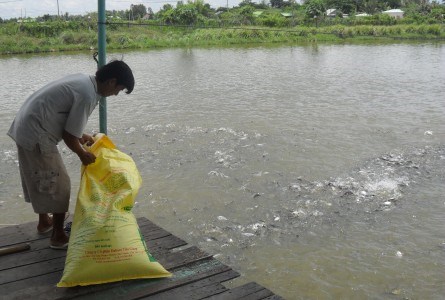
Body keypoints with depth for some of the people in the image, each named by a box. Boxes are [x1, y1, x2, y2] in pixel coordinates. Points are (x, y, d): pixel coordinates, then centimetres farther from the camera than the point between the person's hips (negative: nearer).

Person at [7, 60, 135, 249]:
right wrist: (82, 154, 1)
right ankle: (58, 236, 12)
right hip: (36, 136, -10)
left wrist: (80, 135, 21)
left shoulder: (83, 80, 10)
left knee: (40, 180, 24)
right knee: (59, 185, 0)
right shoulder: (87, 95, -21)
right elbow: (69, 135, -16)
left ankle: (44, 221, 41)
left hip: (25, 128, 10)